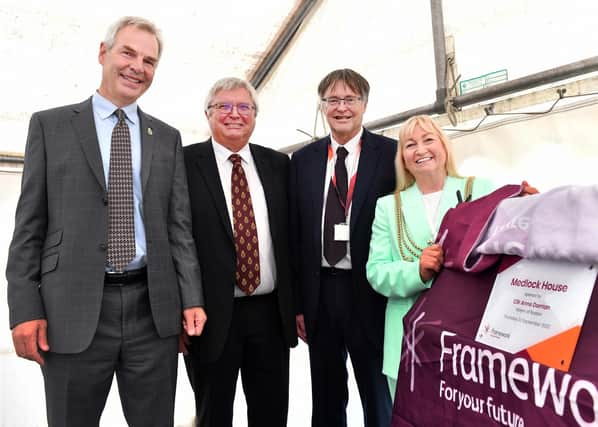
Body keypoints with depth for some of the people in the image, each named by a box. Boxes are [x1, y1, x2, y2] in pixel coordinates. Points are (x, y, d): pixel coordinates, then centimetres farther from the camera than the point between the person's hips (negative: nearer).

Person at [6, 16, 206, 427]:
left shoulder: (168, 138, 11)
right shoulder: (50, 125, 5)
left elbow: (179, 225, 7)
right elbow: (29, 224, 2)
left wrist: (192, 299, 0)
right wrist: (25, 308, -5)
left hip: (154, 308, 2)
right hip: (74, 310, -1)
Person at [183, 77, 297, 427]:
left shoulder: (278, 164, 7)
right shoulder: (185, 163, -4)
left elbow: (291, 236, 8)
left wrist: (298, 304, 7)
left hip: (271, 312, 3)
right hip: (211, 314, -3)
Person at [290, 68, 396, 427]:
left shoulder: (391, 153, -3)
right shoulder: (303, 159, 6)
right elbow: (295, 232, 5)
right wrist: (297, 302, 3)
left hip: (371, 291, -3)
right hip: (319, 293, 3)